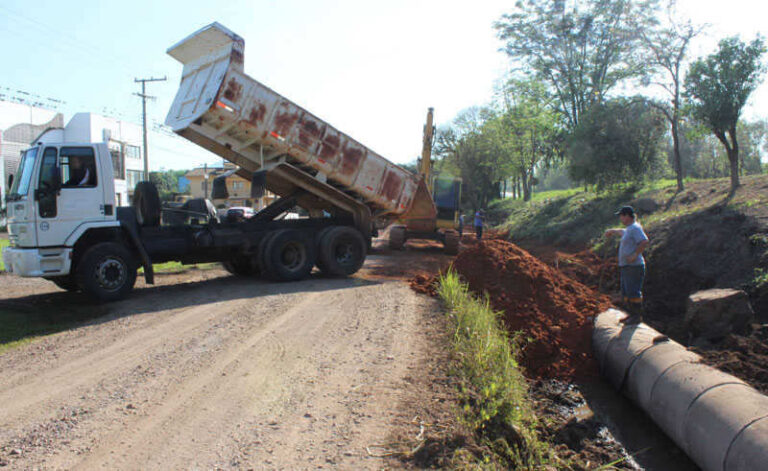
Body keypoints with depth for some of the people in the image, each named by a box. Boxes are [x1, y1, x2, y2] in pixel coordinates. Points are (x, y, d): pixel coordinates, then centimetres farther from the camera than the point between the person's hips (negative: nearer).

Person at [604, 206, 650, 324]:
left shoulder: (635, 228, -14)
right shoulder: (629, 229, 17)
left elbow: (645, 241, -27)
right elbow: (623, 232, 42)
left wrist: (635, 255, -24)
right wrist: (613, 231, 56)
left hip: (633, 267, -10)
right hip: (626, 267, 10)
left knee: (633, 293, -7)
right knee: (625, 294, 14)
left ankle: (638, 316, 0)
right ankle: (632, 314, 22)